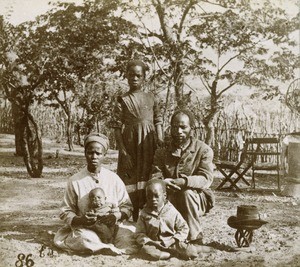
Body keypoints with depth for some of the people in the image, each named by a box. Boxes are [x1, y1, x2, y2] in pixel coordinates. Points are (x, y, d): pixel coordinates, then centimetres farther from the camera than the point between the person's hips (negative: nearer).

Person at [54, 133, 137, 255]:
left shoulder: (114, 179, 5)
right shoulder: (74, 181, 2)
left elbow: (127, 206, 7)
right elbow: (66, 212, 3)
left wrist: (117, 216, -16)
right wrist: (80, 220, -20)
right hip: (85, 230, 1)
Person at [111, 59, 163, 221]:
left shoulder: (150, 98, 8)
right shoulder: (122, 100, 0)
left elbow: (158, 122, 9)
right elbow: (117, 128, -5)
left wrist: (161, 145, -1)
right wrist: (123, 152, -13)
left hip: (149, 145, 3)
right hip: (130, 143, -2)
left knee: (148, 180, 7)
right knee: (130, 180, 0)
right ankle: (133, 220, 9)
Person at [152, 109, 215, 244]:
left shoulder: (204, 150, -6)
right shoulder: (162, 152, 4)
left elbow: (206, 179, -21)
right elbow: (155, 176, -8)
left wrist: (182, 181, -39)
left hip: (198, 199, -3)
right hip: (170, 199, 3)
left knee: (187, 193, -34)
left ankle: (195, 239, -18)